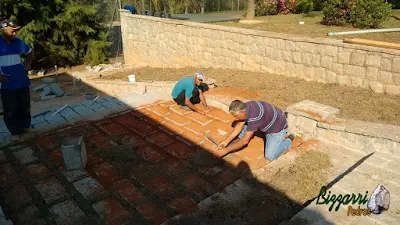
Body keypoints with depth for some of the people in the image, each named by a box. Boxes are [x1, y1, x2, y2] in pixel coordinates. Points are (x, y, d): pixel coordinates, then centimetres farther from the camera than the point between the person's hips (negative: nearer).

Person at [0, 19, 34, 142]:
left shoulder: (19, 42, 1)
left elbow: (29, 51, 22)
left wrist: (28, 65, 11)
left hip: (22, 81, 4)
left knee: (25, 106, 14)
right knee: (10, 109, 3)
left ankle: (25, 126, 30)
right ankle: (15, 132, 15)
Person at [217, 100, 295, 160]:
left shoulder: (254, 117, -41)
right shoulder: (246, 107, -15)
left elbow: (245, 140, -35)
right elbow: (239, 125, -4)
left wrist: (226, 150, -29)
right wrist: (226, 141, -6)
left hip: (278, 128, -8)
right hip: (268, 121, 8)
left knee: (270, 156, -11)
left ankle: (288, 141, 11)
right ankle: (239, 142, 15)